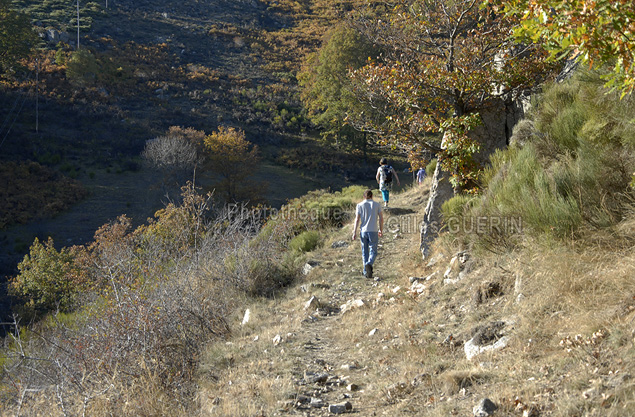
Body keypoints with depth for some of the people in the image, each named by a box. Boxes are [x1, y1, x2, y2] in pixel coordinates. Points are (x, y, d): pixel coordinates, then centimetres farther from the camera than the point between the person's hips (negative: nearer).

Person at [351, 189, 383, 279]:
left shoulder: (360, 205, 2)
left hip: (363, 231, 1)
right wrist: (381, 230, 13)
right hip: (373, 231, -1)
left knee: (365, 252, 13)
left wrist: (354, 232, -2)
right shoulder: (377, 205, 3)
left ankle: (366, 272, 15)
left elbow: (357, 219, -4)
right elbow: (381, 218, 1)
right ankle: (369, 265, -25)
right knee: (373, 252, 4)